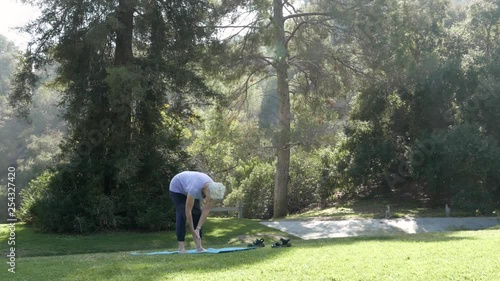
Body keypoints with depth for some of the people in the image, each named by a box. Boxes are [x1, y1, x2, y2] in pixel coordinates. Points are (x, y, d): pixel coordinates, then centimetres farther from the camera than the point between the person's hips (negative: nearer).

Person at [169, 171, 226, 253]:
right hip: (177, 187, -6)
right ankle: (181, 247, -14)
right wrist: (193, 231, -29)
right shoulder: (195, 189, -44)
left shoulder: (214, 190, -26)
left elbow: (206, 210, -20)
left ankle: (199, 246, -6)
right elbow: (188, 211, -36)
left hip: (188, 189, 6)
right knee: (182, 214, -17)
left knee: (197, 214, -6)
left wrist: (198, 229, -25)